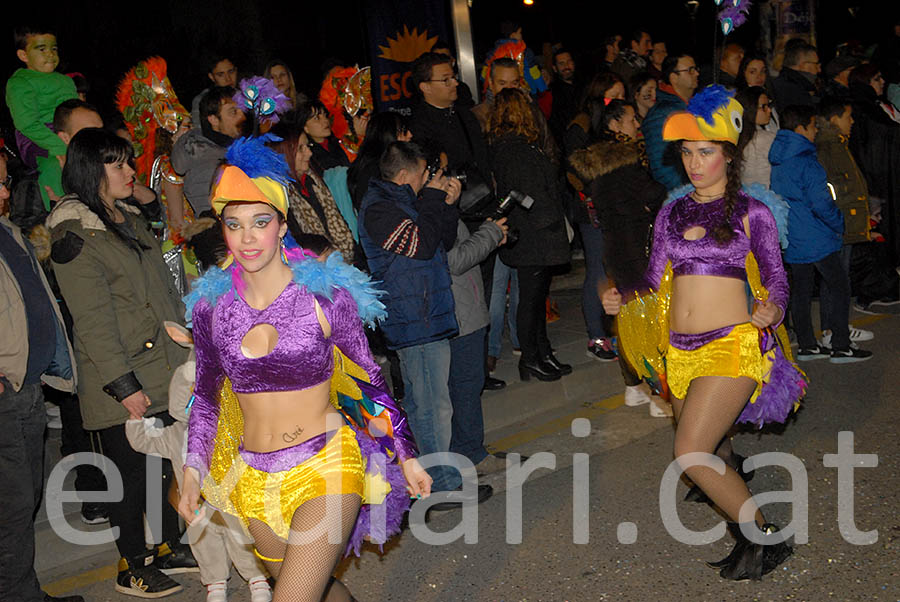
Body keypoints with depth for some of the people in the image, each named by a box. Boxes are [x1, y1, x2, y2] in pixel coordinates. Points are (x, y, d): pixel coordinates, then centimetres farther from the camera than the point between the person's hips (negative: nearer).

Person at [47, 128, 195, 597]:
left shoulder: (131, 219, 12)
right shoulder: (73, 236, -15)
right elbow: (93, 320, -18)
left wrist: (189, 345, 17)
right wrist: (124, 385, -18)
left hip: (163, 372, 8)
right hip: (121, 384, -8)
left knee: (166, 465, 15)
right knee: (130, 474, 4)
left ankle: (168, 548, 31)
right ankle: (131, 568, 21)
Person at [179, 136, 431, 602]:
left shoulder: (325, 292, -10)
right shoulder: (211, 303, -1)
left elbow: (370, 379, 0)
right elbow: (206, 393, 13)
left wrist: (406, 457, 3)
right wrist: (193, 468, 9)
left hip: (326, 466, -3)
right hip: (255, 478, 4)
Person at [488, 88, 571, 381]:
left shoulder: (501, 148, 10)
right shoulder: (519, 151, -20)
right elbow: (534, 198, -22)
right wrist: (554, 222, -10)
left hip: (526, 238, 10)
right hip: (534, 239, -10)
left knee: (536, 295, 17)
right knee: (531, 297, 1)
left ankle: (542, 354, 27)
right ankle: (531, 359, 12)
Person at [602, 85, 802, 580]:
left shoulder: (751, 213, 0)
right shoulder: (671, 214, 11)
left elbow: (776, 278, 0)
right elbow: (655, 281, 13)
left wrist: (771, 310, -22)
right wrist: (621, 299, -7)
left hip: (732, 345, -5)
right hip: (681, 352, 5)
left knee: (691, 455, -17)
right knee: (712, 452, 19)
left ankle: (764, 540, 3)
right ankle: (752, 538, 46)